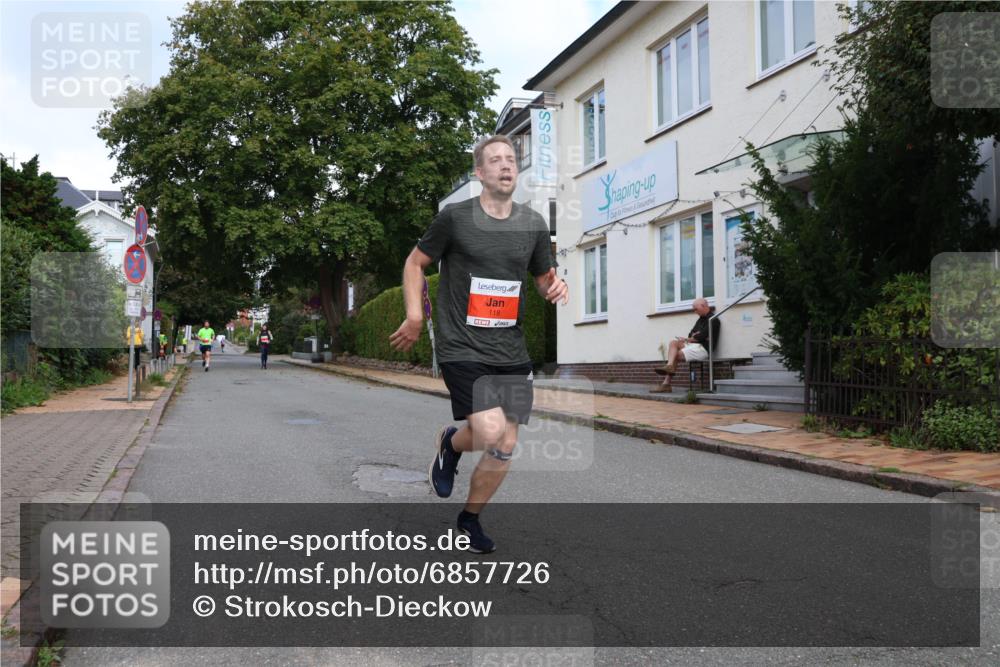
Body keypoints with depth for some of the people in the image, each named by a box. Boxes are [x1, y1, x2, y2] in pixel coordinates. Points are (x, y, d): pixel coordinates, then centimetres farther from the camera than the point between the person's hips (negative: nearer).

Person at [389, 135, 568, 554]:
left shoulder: (533, 224, 8)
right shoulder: (455, 217, -4)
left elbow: (545, 280, 18)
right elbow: (415, 263, 6)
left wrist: (556, 288, -6)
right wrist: (415, 315, -5)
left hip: (511, 353, 5)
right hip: (462, 348, -4)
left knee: (505, 447, 5)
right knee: (491, 435, -20)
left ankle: (471, 518, 30)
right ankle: (450, 443, 17)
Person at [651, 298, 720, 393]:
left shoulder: (712, 320, -7)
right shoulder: (701, 319, 24)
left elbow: (701, 337, -15)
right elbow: (691, 334, 19)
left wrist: (687, 339, 0)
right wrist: (692, 337, -6)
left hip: (703, 348, -9)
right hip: (694, 344, 9)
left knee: (676, 355, -16)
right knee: (674, 343, -13)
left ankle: (666, 383, -10)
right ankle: (669, 366, -32)